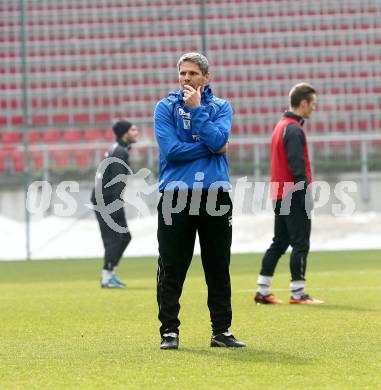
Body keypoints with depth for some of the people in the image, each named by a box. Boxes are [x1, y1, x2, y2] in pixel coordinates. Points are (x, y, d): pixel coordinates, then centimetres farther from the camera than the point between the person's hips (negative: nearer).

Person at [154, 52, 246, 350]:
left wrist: (196, 109, -10)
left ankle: (221, 330, 11)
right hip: (176, 197, -1)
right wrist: (212, 148, -6)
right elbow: (171, 150, -9)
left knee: (218, 269, 5)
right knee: (171, 270, 0)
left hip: (215, 195, 1)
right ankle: (169, 331, 6)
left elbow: (218, 139, -10)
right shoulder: (165, 108, 5)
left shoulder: (221, 107, 10)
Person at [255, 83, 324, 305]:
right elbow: (297, 167, -20)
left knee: (279, 243, 12)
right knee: (301, 245, -5)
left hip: (280, 196, 10)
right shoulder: (294, 130, -14)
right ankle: (298, 293, -4)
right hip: (294, 195, -10)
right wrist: (307, 195, -18)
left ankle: (263, 291, 12)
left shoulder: (281, 126, 16)